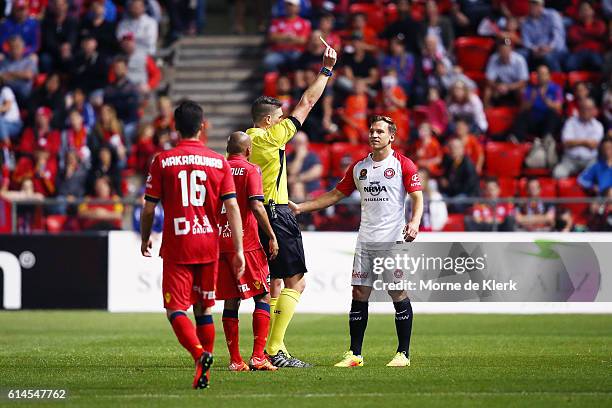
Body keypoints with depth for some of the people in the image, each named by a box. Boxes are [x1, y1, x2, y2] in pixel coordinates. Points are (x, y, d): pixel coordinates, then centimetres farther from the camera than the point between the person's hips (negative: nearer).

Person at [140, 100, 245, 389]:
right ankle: (204, 373, 16)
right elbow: (232, 207, -2)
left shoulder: (162, 161, -3)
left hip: (176, 246, -3)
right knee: (204, 309, 14)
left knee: (175, 308, -3)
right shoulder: (219, 162, 3)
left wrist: (145, 239, 17)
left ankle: (199, 354, -27)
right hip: (209, 245, 3)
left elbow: (149, 208, 0)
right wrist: (238, 250, -1)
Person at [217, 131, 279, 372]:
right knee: (263, 297, 3)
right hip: (246, 243, -5)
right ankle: (258, 357, -7)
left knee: (230, 302, 8)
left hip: (220, 242, 5)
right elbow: (256, 206, -16)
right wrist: (272, 236, -11)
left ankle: (235, 360, 6)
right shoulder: (250, 170, -5)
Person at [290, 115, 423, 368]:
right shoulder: (359, 167, 14)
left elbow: (417, 197, -6)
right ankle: (355, 354, 6)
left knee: (398, 294, -5)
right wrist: (300, 208, 14)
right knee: (359, 294, 1)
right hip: (366, 240, 5)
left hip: (393, 240, -5)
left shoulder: (403, 164, -1)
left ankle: (403, 354, 2)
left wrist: (414, 222, -25)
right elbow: (335, 195, 19)